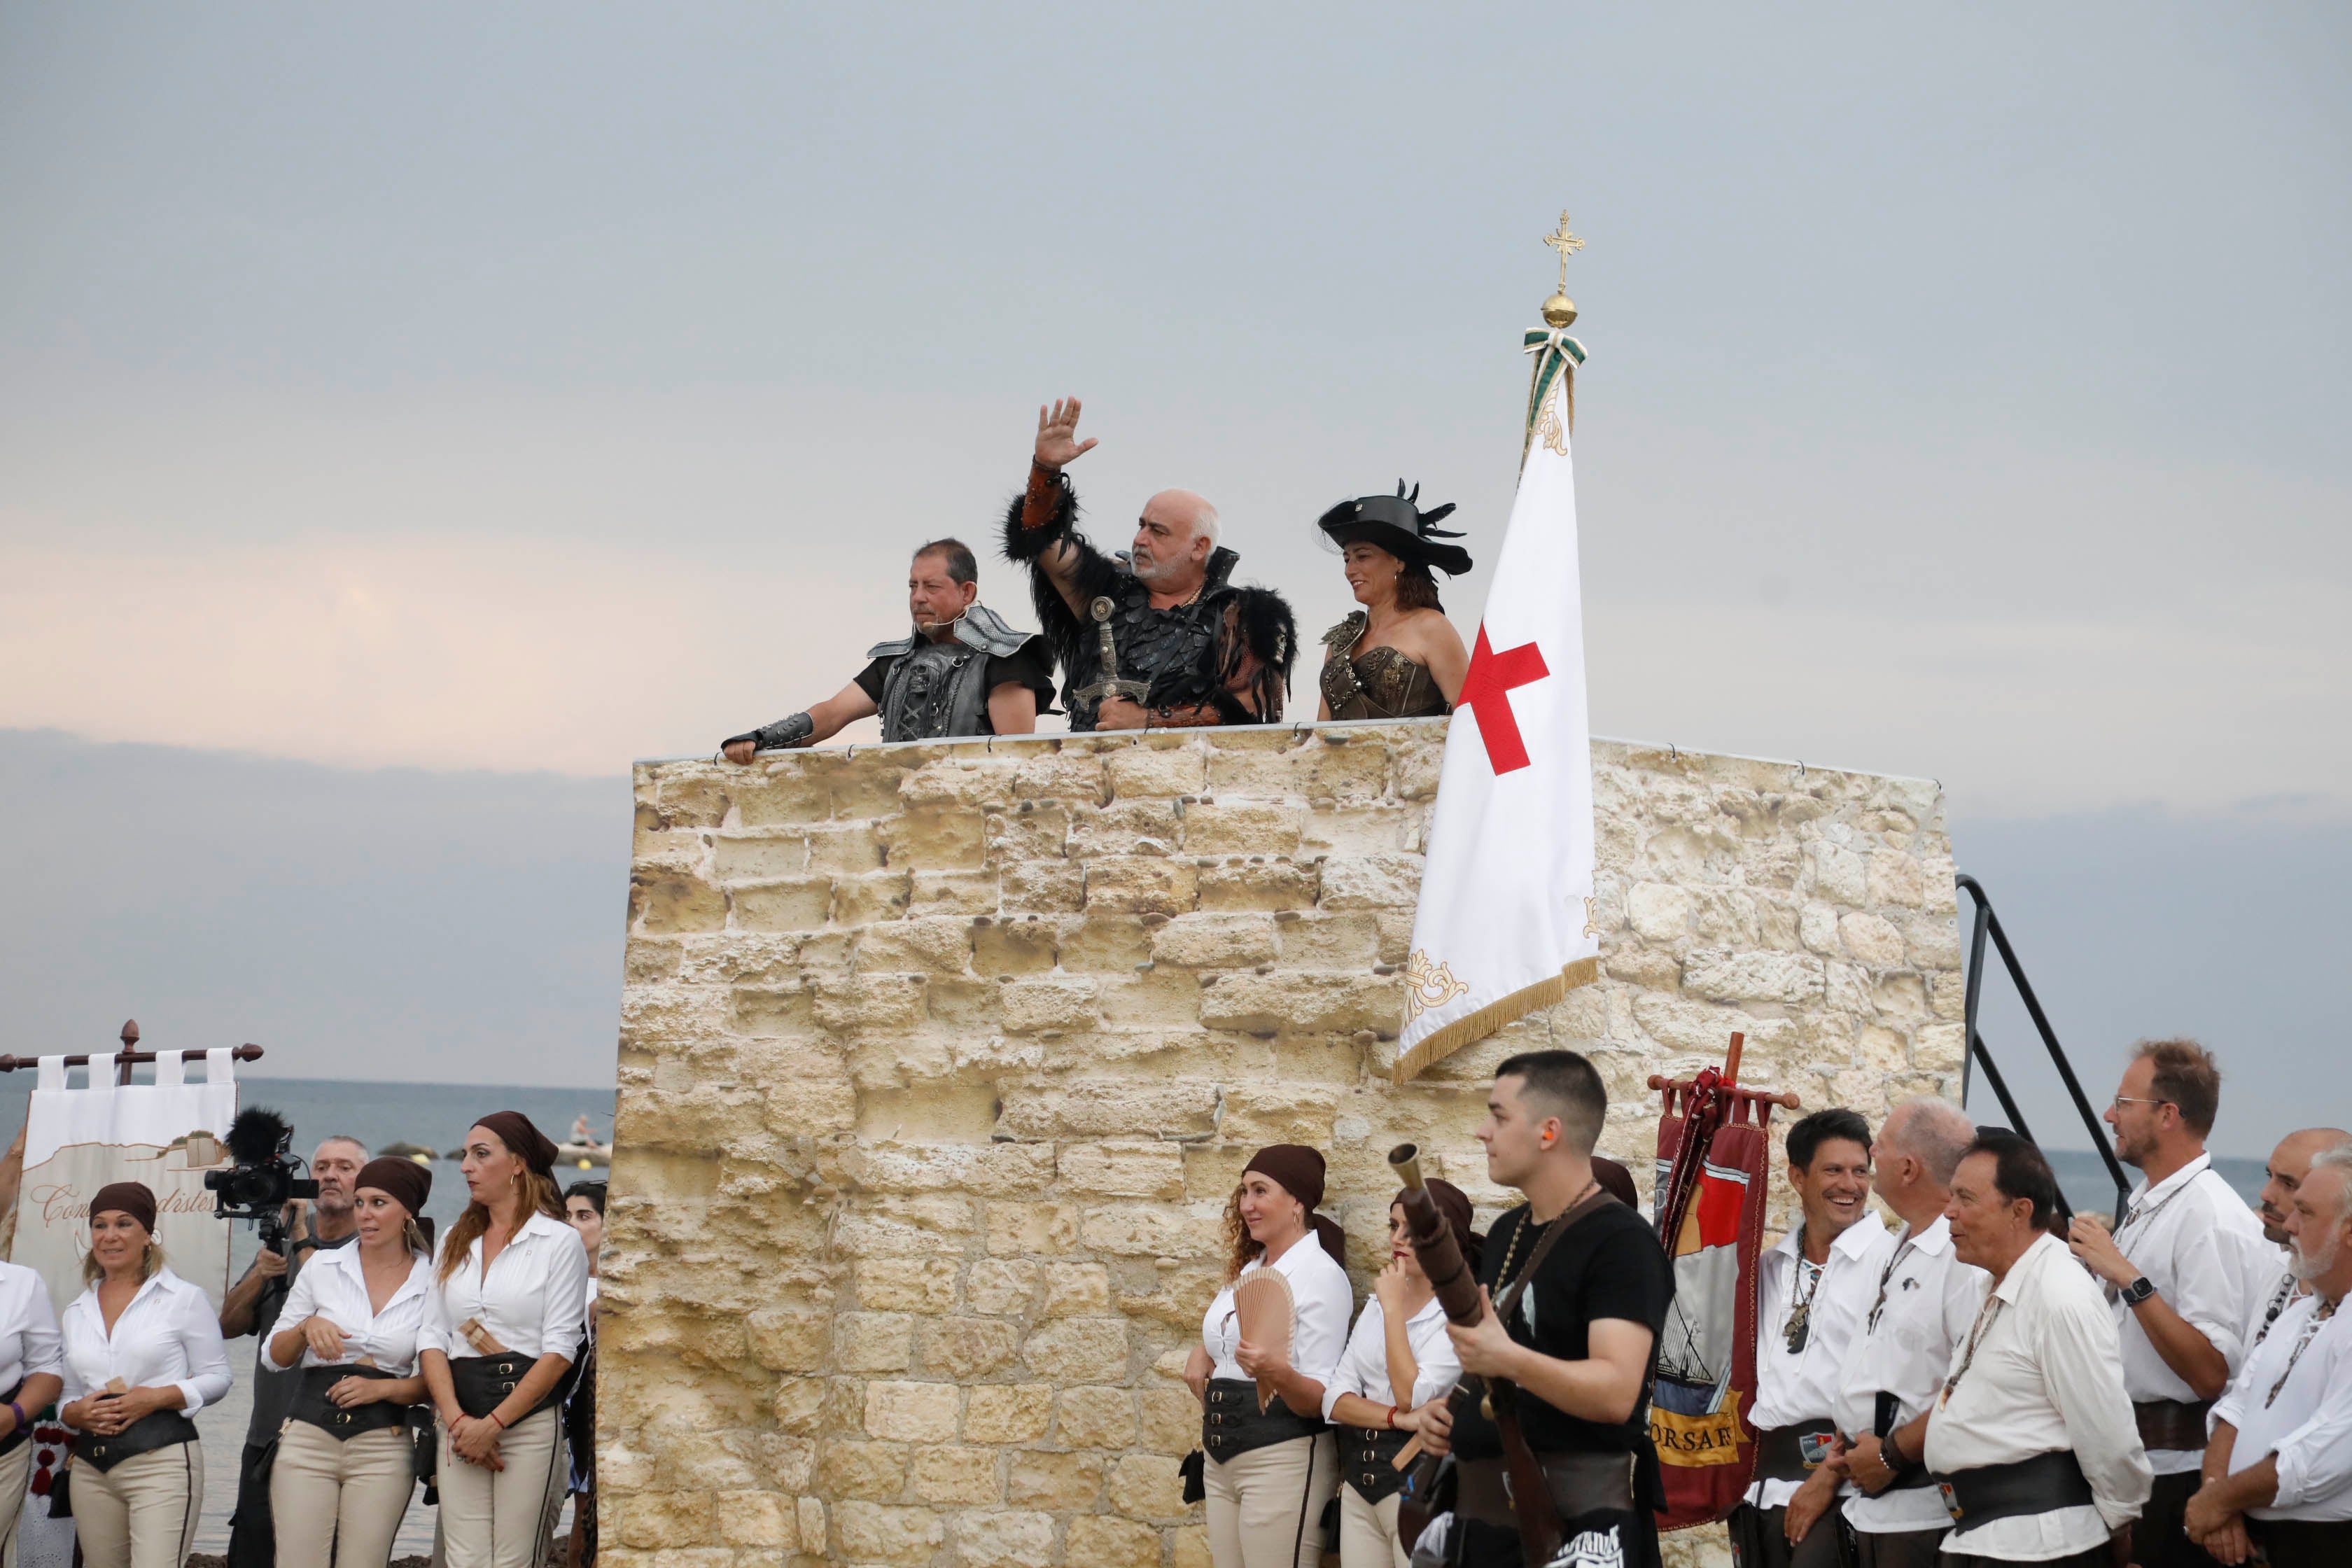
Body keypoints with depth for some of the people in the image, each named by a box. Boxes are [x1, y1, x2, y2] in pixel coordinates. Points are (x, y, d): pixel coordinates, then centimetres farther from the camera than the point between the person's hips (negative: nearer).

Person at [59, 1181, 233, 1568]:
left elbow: (217, 1377, 2)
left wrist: (158, 1397, -13)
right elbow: (65, 1392, 19)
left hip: (162, 1460, -5)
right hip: (90, 1466, 5)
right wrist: (75, 1412, -4)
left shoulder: (184, 1299, 2)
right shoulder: (75, 1312, 15)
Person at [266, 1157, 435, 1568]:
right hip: (308, 1437, 1)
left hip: (383, 1447, -1)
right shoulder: (322, 1268, 7)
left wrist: (383, 1387, -10)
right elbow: (275, 1356, 12)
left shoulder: (432, 1283, 3)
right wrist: (306, 1327, -9)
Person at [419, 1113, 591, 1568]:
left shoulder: (560, 1242, -1)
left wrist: (494, 1423, -13)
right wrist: (456, 1419, -8)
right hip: (461, 1423, 4)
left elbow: (560, 1350, -7)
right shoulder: (455, 1241, 15)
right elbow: (432, 1337, 8)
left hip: (529, 1421, -4)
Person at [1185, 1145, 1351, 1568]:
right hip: (1222, 1459, 8)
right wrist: (1202, 1353, 8)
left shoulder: (1321, 1275, -12)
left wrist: (1279, 1374, -37)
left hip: (1283, 1458, -8)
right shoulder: (1248, 1268, 12)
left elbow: (1322, 1399, -17)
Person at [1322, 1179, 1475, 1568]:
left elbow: (1411, 1397, -18)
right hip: (1359, 1483, 6)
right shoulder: (1377, 1302, 11)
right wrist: (1396, 1417, -16)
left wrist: (1394, 1307, -14)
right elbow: (1335, 1399, 3)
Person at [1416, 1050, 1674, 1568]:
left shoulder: (1620, 1240, -12)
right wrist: (1446, 1409, 8)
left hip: (1577, 1519, -8)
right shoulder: (1505, 1232, 13)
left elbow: (1616, 1392, -23)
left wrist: (1508, 1360, -35)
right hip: (1478, 1506, 8)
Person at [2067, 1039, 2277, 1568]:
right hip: (2127, 1461, 9)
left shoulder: (2212, 1219, -17)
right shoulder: (2142, 1206, 13)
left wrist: (2128, 1276, -26)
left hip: (2175, 1466, -9)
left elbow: (2210, 1372, -25)